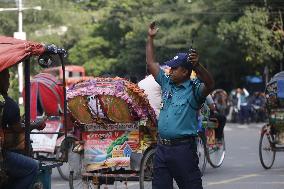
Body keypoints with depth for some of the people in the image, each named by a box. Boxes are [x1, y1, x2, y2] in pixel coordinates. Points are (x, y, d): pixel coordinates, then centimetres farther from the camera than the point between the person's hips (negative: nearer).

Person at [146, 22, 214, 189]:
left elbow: (210, 85, -29)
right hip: (162, 147, 7)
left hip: (183, 148, -7)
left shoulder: (194, 90, -9)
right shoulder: (167, 83, 10)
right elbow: (151, 63, 18)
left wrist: (197, 66, -44)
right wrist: (150, 38, 17)